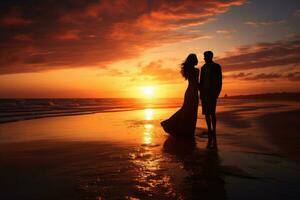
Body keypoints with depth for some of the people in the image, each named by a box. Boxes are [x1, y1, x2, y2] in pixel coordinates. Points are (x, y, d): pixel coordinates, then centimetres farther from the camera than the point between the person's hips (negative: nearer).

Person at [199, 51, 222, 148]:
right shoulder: (203, 67, 15)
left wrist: (217, 93, -12)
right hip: (204, 93, 6)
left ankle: (213, 133, -9)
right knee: (207, 113, 5)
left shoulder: (216, 67, 0)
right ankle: (210, 132, 12)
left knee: (212, 113, -12)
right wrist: (201, 92, 8)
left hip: (212, 93, -6)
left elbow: (219, 81, -4)